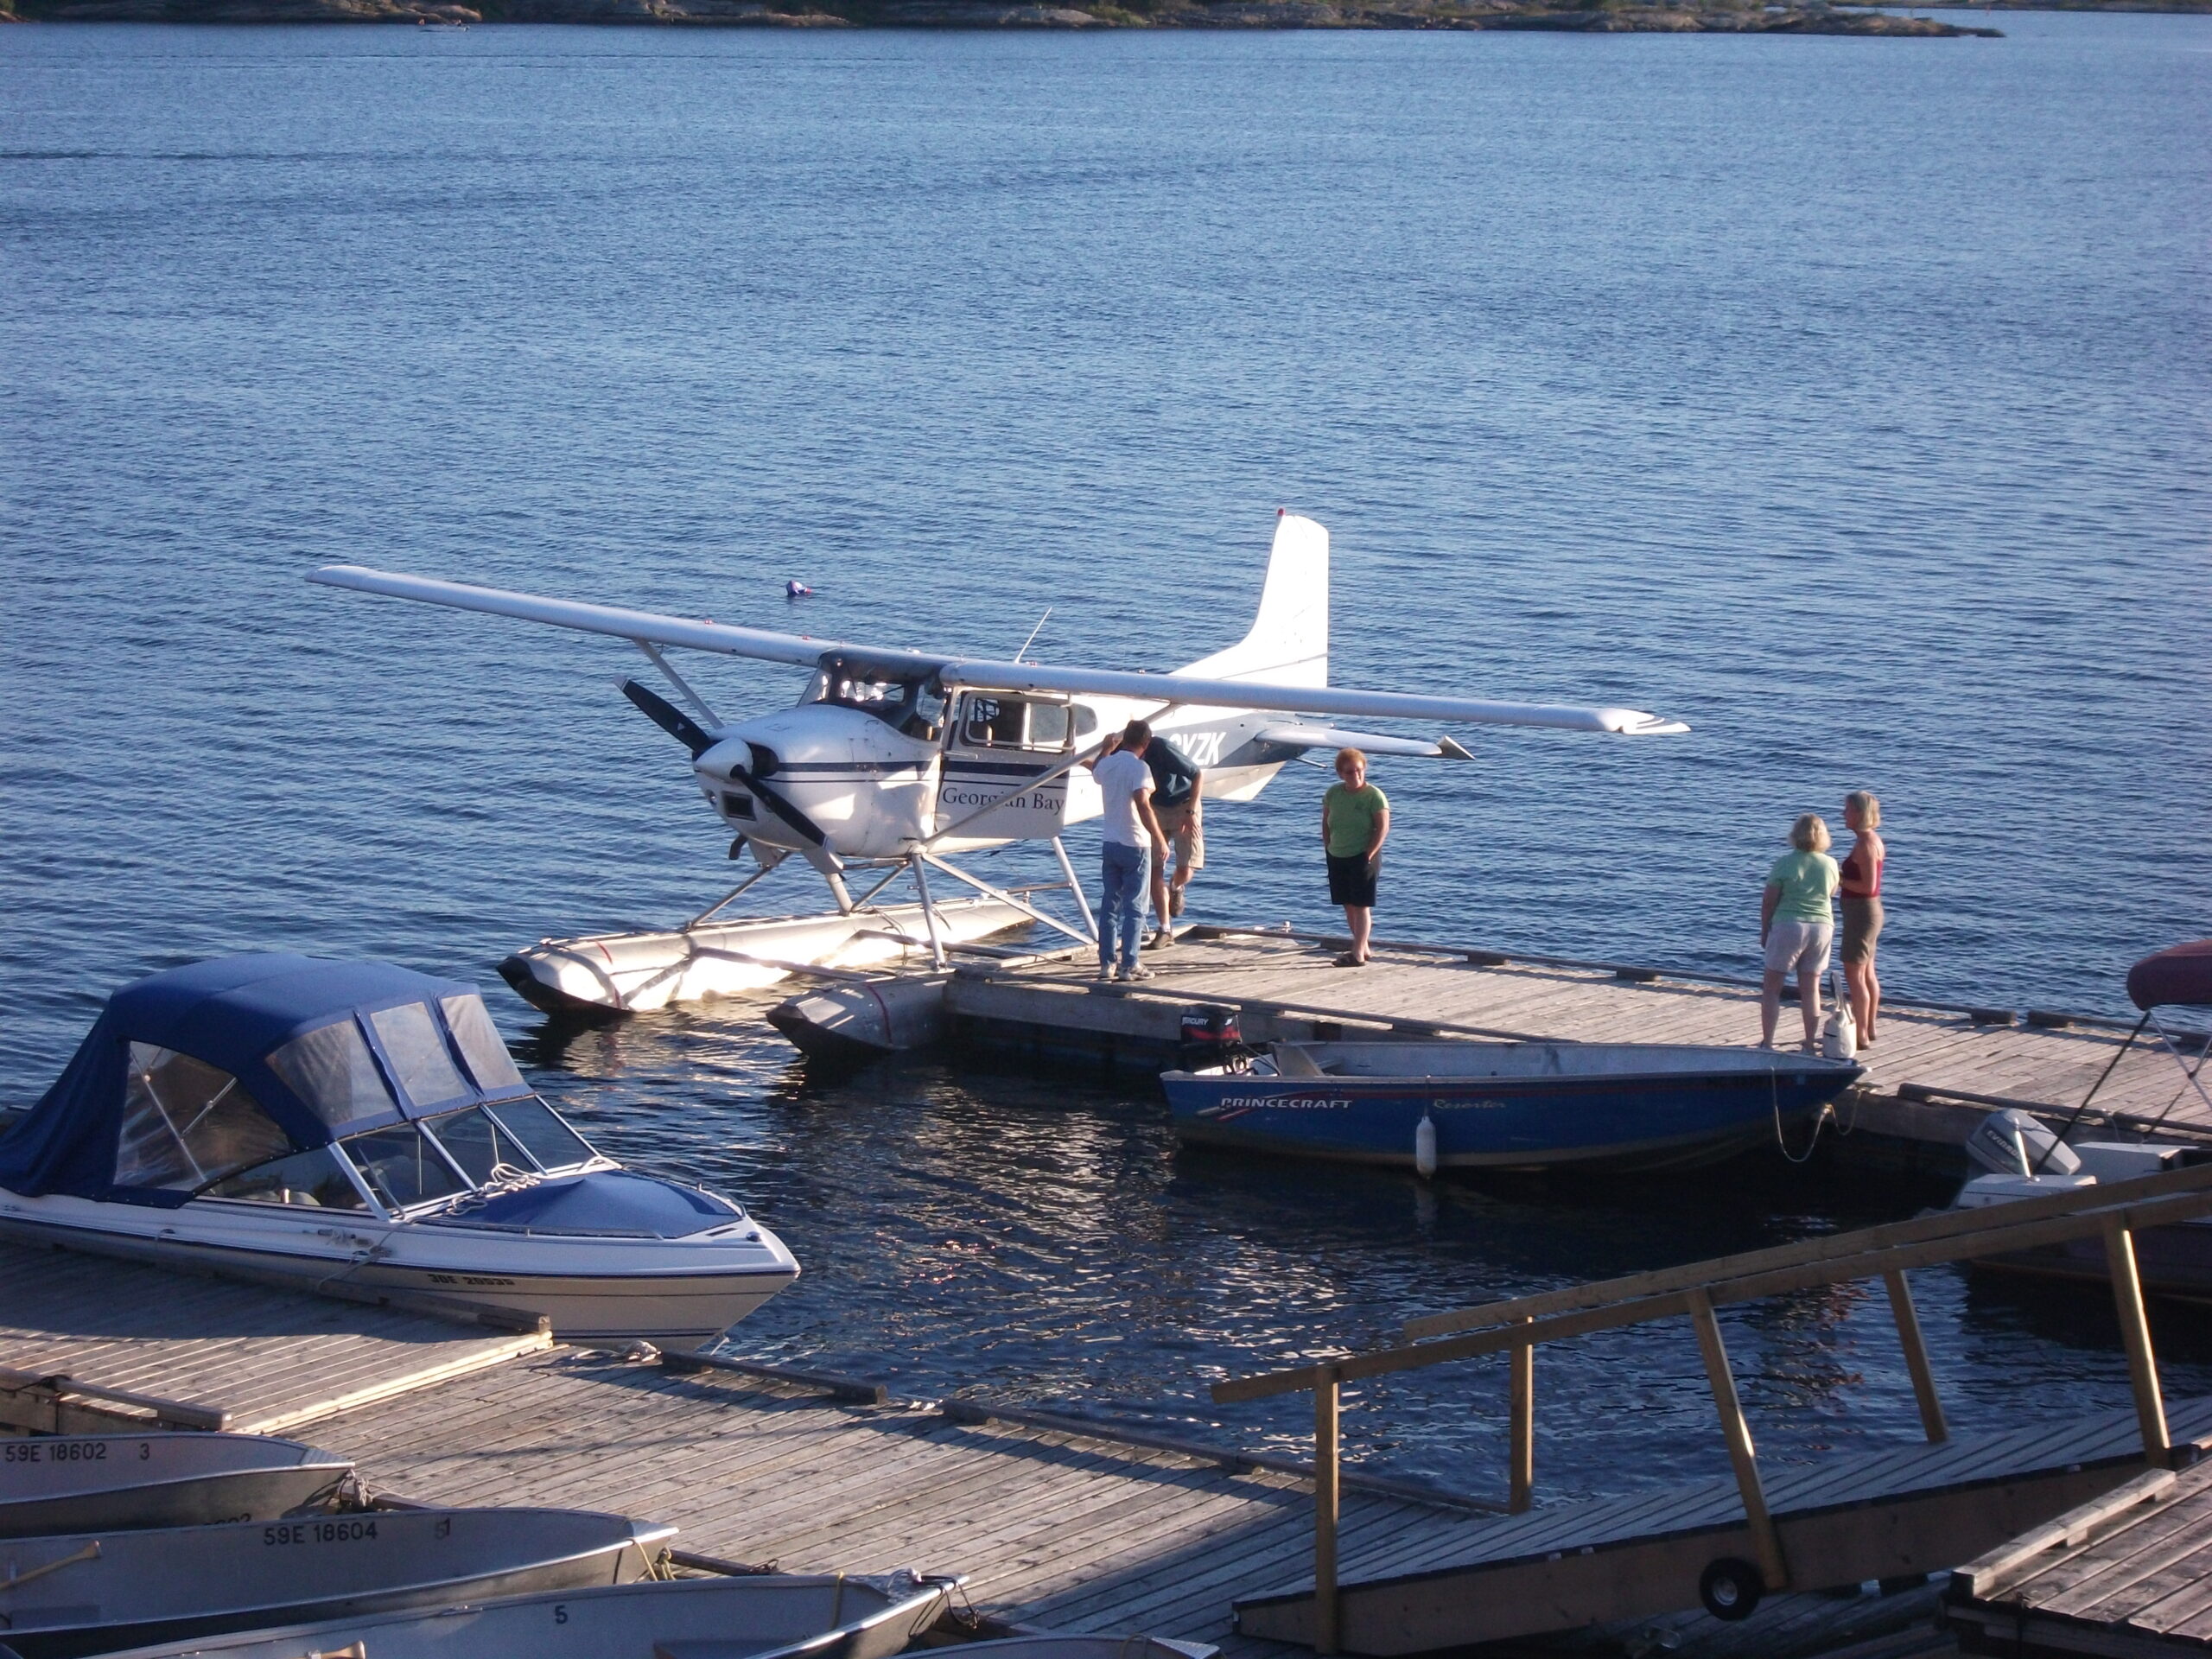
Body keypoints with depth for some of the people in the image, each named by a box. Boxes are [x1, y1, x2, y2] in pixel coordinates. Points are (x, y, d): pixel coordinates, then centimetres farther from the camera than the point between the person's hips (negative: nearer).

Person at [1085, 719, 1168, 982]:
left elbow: (1094, 767, 33)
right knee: (1134, 908, -1)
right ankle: (1128, 966, -3)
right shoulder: (1139, 767, -15)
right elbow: (1143, 805, -27)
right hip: (1135, 845, -6)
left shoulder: (1107, 764, 6)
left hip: (1110, 844, 6)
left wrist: (1108, 748, 46)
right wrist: (1159, 840, -26)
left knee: (1109, 905, 10)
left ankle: (1106, 963, 10)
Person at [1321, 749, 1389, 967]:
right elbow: (1326, 822, 14)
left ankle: (1358, 954, -7)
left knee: (1361, 905, -6)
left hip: (1362, 857, -6)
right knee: (1349, 905, 12)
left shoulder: (1374, 796, -11)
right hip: (1337, 857, 6)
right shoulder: (1333, 793, 5)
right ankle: (1363, 948, 24)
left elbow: (1383, 828, -13)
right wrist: (1328, 847, 4)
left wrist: (1369, 855, -17)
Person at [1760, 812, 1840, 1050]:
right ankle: (1810, 1044, 11)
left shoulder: (1785, 863, -11)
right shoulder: (1830, 864, -1)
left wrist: (1764, 930, 7)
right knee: (1811, 989, 11)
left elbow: (1768, 901, -7)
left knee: (1771, 988, 5)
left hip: (1788, 926, -4)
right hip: (1822, 926, 4)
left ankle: (1767, 1043, 1)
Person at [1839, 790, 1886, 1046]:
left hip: (1861, 913, -11)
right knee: (1867, 973, 18)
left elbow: (1868, 886, -25)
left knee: (1854, 974, -7)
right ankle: (1869, 1029, 28)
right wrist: (1841, 882, 9)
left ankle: (1861, 1035, -5)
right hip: (1869, 910, 11)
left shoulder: (1865, 844, -20)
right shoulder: (1872, 840, 10)